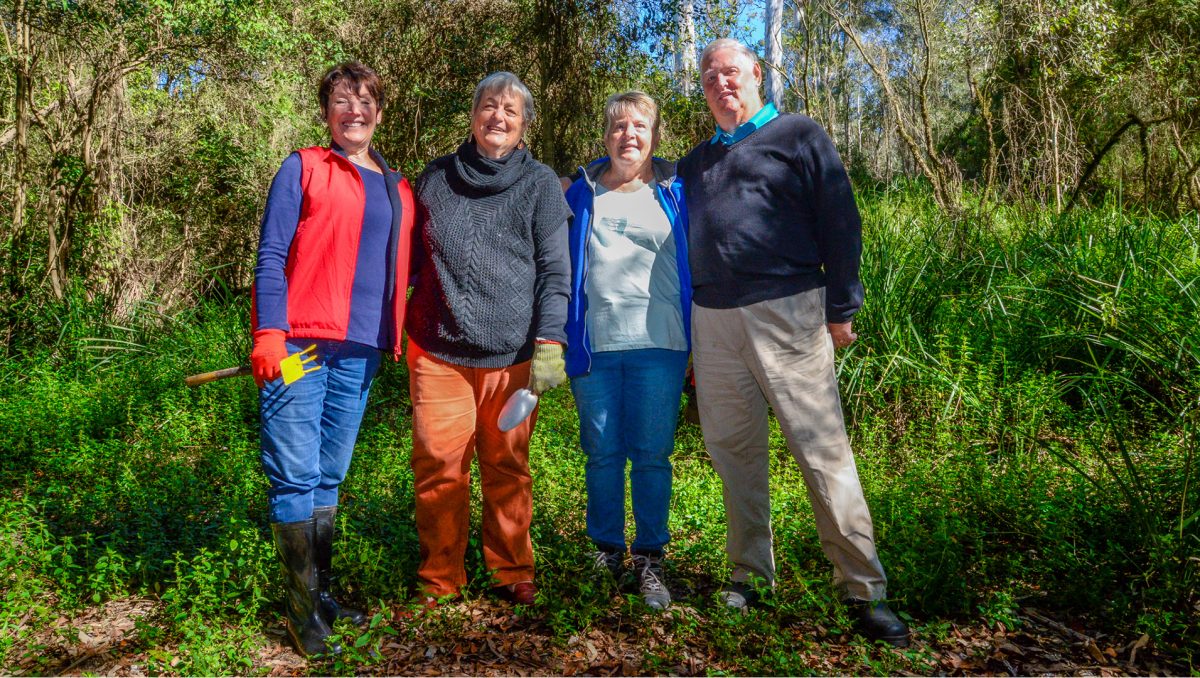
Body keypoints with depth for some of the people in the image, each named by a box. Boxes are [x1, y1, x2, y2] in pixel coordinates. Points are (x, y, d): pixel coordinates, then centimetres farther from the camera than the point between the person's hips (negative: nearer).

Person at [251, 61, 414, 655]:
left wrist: (399, 336, 9)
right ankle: (304, 611, 7)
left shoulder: (398, 190, 18)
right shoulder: (303, 169, 4)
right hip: (298, 344, -4)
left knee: (330, 477, 12)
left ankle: (321, 593, 23)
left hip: (360, 353, 5)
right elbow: (271, 255, -4)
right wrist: (269, 333, -14)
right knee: (296, 478, -4)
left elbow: (401, 270, 22)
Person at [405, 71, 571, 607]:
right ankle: (439, 578, 18)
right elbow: (410, 258, 20)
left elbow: (554, 270, 0)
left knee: (507, 467, 7)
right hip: (436, 348, 2)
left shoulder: (540, 184, 6)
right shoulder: (436, 178, 13)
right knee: (438, 467, 1)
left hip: (511, 354, -1)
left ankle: (512, 572, 23)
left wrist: (550, 342, -9)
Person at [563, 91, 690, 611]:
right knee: (603, 454, 6)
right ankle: (606, 552, 20)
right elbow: (562, 264, 15)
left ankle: (649, 560, 12)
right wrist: (565, 338, 8)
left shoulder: (676, 192, 9)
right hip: (594, 343, 1)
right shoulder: (582, 192, 13)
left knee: (651, 454, 1)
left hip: (658, 343, -1)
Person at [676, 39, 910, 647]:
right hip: (712, 322, 5)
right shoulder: (696, 162, 21)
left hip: (786, 313, -5)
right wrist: (688, 322, 18)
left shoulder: (798, 136, 7)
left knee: (822, 450, -6)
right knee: (734, 451, 9)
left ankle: (863, 590, 3)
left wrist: (841, 308, -5)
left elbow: (839, 224, 1)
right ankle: (750, 574, 23)